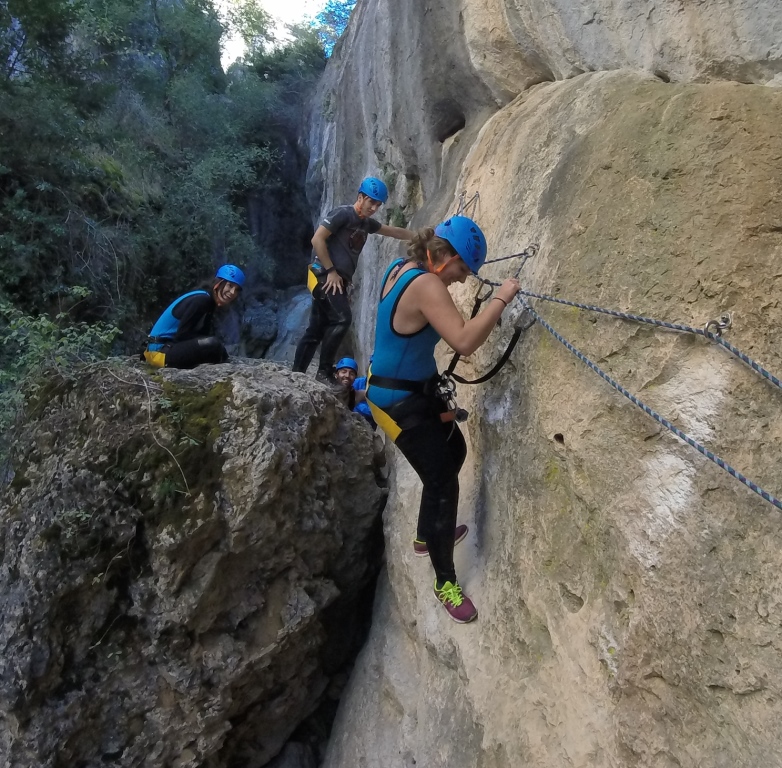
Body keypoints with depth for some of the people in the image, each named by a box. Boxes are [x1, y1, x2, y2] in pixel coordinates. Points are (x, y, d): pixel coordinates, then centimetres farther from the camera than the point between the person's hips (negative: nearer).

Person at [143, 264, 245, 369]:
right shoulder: (201, 299, -17)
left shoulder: (209, 301, 11)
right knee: (212, 344, -28)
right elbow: (182, 335, -20)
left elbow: (203, 334, 12)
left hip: (170, 346, 10)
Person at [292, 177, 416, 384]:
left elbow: (396, 231, 28)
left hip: (339, 280, 8)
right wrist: (331, 271, -15)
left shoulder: (367, 223, 17)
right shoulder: (342, 214, -7)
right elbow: (317, 239, -14)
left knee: (316, 329, 7)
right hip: (326, 277, -8)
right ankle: (324, 372, -12)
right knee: (341, 319, -19)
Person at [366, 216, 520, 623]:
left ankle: (427, 536, 43)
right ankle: (445, 581, 15)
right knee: (442, 483, -2)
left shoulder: (401, 267, 1)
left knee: (454, 451, 24)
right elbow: (464, 341, -38)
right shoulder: (426, 286, -28)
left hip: (416, 389, 10)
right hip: (400, 403, -10)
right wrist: (501, 299, -27)